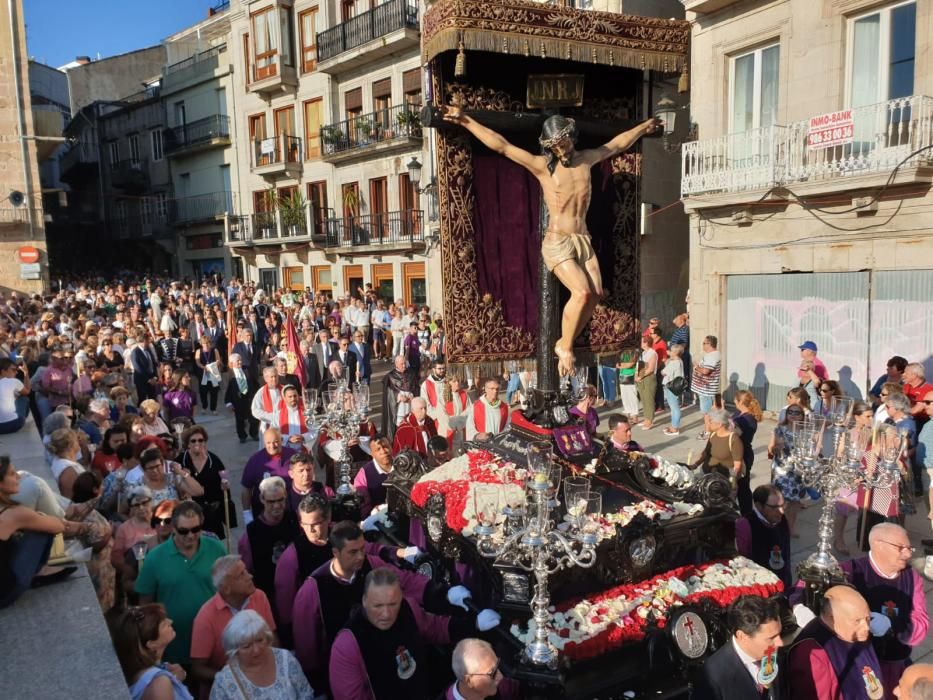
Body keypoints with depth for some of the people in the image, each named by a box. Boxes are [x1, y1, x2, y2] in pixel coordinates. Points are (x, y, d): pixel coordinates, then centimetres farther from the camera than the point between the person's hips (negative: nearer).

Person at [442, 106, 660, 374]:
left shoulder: (586, 159, 10)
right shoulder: (543, 165, -6)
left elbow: (618, 143, 27)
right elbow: (501, 146, -11)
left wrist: (644, 127, 40)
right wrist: (466, 121, -16)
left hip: (583, 240, 6)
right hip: (558, 243, -6)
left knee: (596, 293, -6)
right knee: (581, 292, -21)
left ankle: (565, 343, 7)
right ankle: (564, 348, -3)